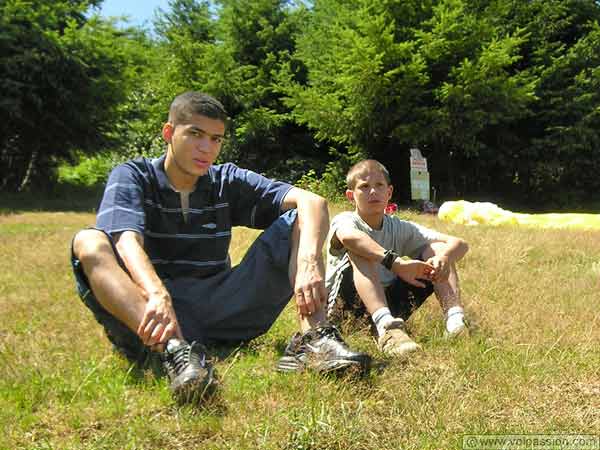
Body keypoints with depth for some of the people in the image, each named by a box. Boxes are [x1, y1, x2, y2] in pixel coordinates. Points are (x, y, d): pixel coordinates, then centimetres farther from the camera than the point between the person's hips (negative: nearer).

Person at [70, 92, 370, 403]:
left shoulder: (228, 182, 8)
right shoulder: (132, 177, 1)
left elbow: (311, 201, -6)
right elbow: (128, 242, -21)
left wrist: (309, 263, -27)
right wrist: (158, 295, -42)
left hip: (222, 305, 3)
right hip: (153, 308, -2)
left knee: (299, 220, -4)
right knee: (88, 242, -27)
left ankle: (313, 337, -26)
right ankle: (173, 349, -47)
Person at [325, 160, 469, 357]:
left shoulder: (400, 228, 6)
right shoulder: (344, 220, -7)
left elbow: (459, 244, -3)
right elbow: (349, 237, -36)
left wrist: (444, 258, -27)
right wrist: (396, 263, -45)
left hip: (389, 305, 5)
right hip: (344, 308, -4)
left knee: (438, 249, -3)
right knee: (359, 250, -30)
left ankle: (455, 318, -26)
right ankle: (385, 326, -52)